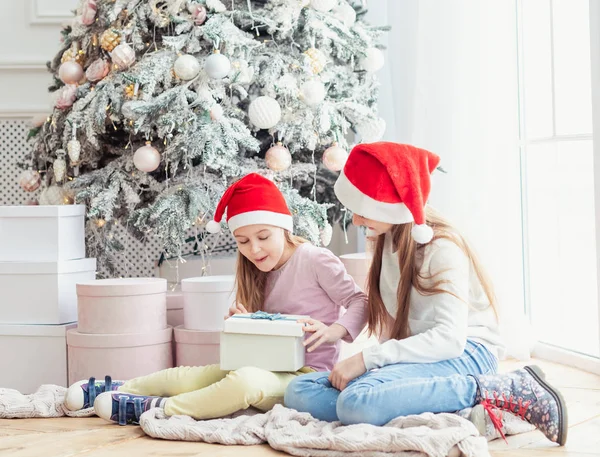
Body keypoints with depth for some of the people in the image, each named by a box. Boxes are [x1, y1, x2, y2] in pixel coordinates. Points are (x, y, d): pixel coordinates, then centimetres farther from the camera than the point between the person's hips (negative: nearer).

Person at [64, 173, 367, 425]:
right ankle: (112, 390, 1)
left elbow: (360, 301, -9)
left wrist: (334, 331, -26)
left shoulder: (316, 260, -8)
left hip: (307, 374, -8)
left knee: (246, 380, -35)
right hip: (269, 368, 8)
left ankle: (150, 408, -31)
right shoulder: (262, 272, 15)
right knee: (190, 375, -6)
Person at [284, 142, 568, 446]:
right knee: (299, 393, -14)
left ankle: (504, 391, -23)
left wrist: (367, 358, -27)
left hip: (464, 352, -8)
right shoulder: (388, 237, 10)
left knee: (358, 401, -37)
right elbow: (392, 318, 10)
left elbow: (450, 338, -24)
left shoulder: (442, 248, -14)